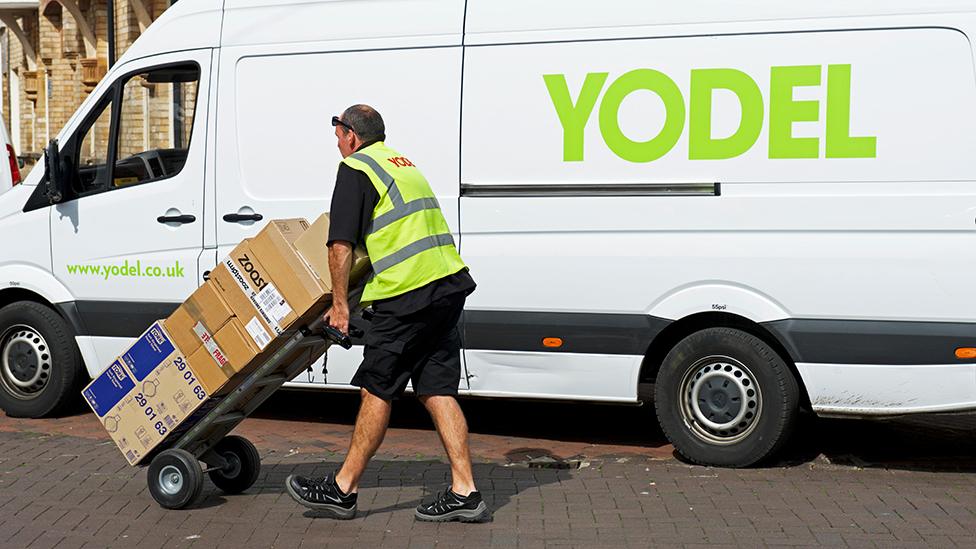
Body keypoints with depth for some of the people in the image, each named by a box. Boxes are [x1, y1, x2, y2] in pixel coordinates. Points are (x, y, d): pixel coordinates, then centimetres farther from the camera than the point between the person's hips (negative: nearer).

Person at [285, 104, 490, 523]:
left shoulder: (356, 168, -2)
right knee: (437, 391, 8)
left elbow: (341, 245, -9)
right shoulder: (404, 163, 25)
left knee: (377, 391, 0)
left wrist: (340, 305, -1)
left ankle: (343, 489, 11)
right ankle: (465, 493, 6)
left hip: (407, 294, -8)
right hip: (448, 285, 8)